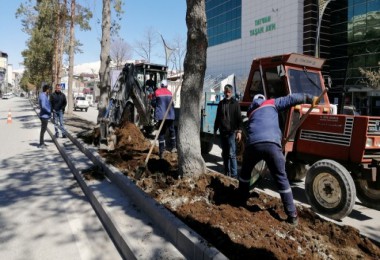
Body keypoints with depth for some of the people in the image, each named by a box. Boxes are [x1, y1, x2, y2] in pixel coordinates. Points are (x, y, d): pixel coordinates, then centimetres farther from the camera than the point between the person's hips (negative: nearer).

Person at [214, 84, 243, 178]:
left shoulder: (235, 103, 0)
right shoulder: (221, 103, 13)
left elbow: (239, 118, -4)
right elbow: (217, 118, 19)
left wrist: (239, 131, -13)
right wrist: (215, 130, 16)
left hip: (232, 132, -5)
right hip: (222, 132, 5)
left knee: (231, 154, -9)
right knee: (224, 154, 10)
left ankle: (234, 175, -5)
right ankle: (227, 173, 19)